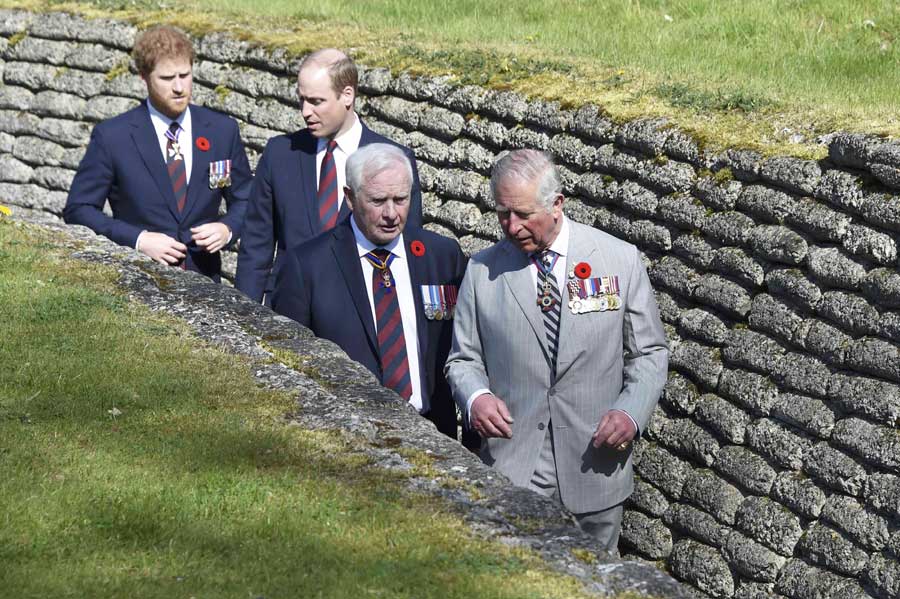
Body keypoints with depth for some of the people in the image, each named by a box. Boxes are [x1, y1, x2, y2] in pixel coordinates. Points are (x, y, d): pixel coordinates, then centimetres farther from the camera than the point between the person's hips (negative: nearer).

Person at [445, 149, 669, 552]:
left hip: (594, 468, 0)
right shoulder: (482, 270, 2)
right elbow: (464, 358, 9)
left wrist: (631, 412, -12)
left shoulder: (620, 259, 0)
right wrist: (475, 397, -13)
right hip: (511, 470, 0)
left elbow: (649, 352, 6)